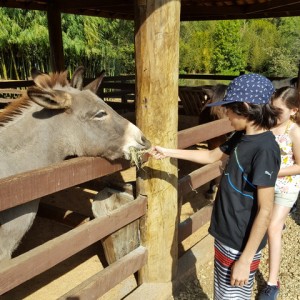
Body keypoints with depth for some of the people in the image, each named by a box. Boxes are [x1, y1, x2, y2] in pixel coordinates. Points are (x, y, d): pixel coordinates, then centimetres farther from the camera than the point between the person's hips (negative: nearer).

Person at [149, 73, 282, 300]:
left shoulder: (264, 149, -25)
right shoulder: (242, 138, 1)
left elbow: (265, 211, -23)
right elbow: (211, 156, 17)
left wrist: (245, 259, -19)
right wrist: (169, 152, 16)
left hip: (241, 245, -8)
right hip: (227, 236, 8)